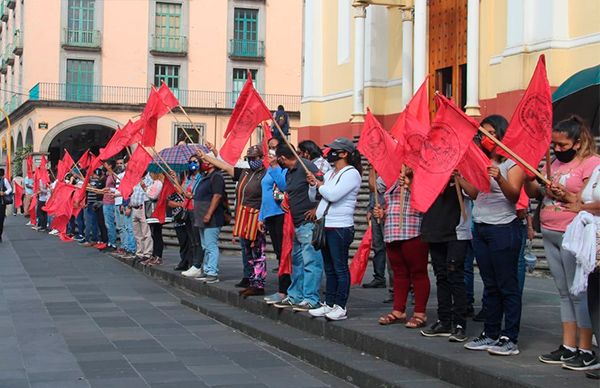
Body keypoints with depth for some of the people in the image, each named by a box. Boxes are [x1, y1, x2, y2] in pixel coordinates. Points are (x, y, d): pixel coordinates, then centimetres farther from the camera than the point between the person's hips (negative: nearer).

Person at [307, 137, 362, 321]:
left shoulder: (351, 173, -8)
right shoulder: (329, 173, 18)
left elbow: (333, 195, -21)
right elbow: (313, 197, 22)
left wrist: (318, 183, -5)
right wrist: (312, 184, 2)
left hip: (340, 228, -9)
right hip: (324, 226, 9)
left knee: (340, 268, -4)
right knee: (329, 268, 12)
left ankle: (341, 307, -1)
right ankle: (329, 304, 17)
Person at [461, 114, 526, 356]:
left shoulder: (512, 163, -5)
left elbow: (514, 194, -19)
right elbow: (475, 193, 13)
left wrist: (499, 178, -35)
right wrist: (459, 178, 1)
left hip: (504, 229, -7)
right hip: (480, 228, 7)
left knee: (507, 286, -4)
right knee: (490, 285, 12)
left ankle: (510, 338, -1)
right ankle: (490, 334, 18)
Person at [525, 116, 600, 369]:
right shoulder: (557, 162, 17)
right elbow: (537, 194, 16)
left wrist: (567, 197, -24)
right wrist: (529, 179, -2)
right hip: (550, 234, 8)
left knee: (579, 293, -6)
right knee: (564, 293, 11)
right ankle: (568, 347, 17)